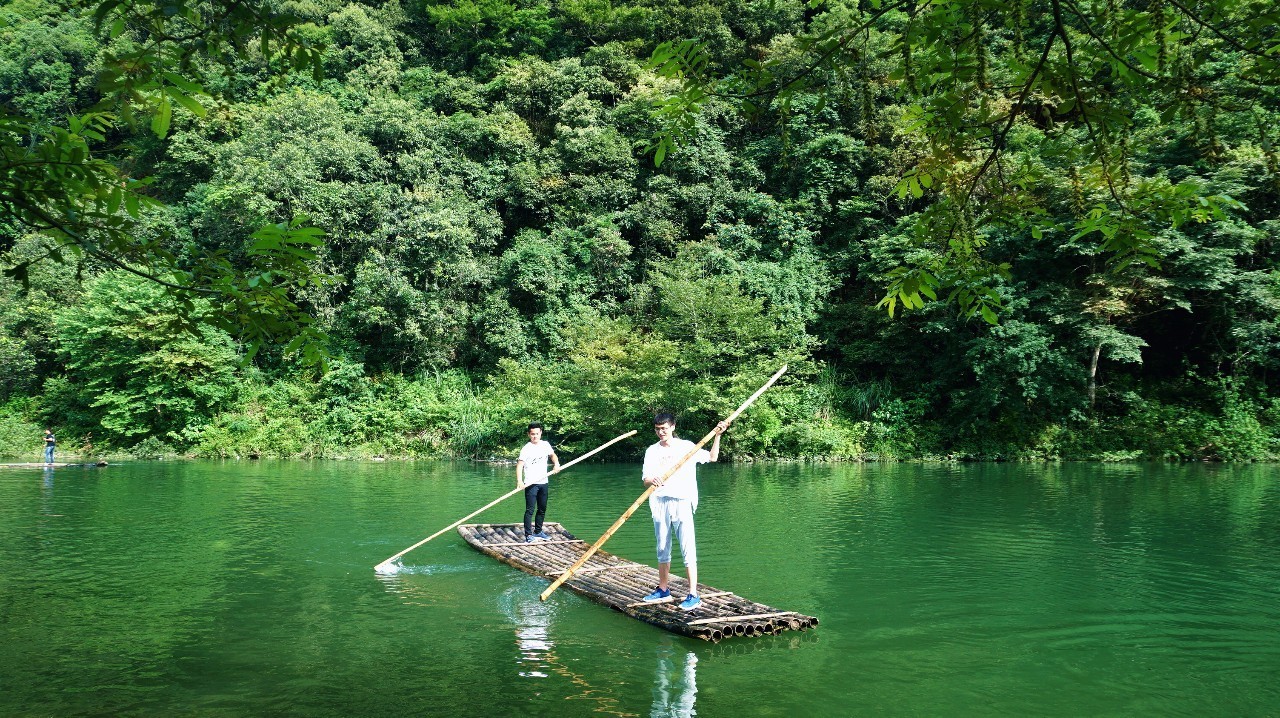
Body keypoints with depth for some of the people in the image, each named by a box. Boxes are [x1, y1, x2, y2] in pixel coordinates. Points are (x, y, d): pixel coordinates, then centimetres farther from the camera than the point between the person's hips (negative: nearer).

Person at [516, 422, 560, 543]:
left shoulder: (545, 445, 6)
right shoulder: (526, 449, -11)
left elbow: (552, 455, 23)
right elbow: (519, 465, -17)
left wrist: (556, 463, 2)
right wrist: (519, 481, -30)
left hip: (543, 482, 6)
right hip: (530, 484, -6)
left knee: (542, 509, 14)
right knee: (530, 510, -8)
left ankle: (538, 532, 27)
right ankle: (528, 535, -6)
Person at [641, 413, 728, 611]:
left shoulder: (686, 446, 3)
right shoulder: (652, 451, 8)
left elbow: (712, 457, 9)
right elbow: (645, 479, -1)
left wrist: (717, 436, -2)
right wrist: (652, 480, -24)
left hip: (682, 502, -3)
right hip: (660, 503, 3)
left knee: (688, 549, -8)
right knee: (662, 549, 13)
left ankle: (693, 595, -7)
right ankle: (663, 589, 26)